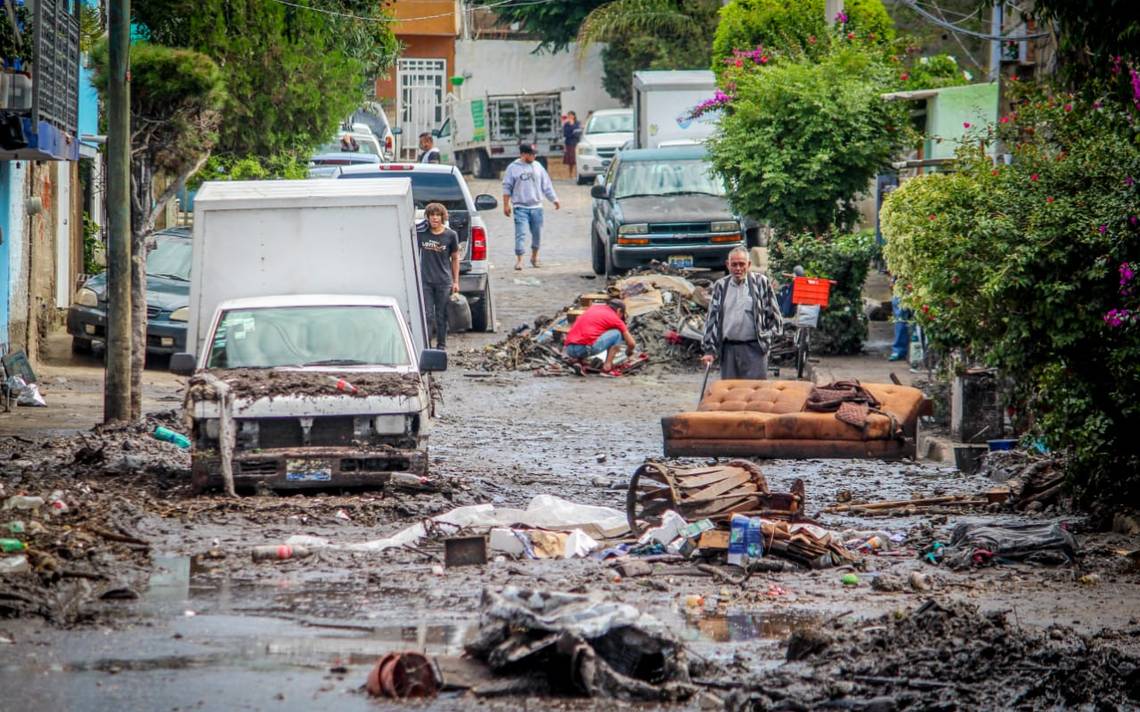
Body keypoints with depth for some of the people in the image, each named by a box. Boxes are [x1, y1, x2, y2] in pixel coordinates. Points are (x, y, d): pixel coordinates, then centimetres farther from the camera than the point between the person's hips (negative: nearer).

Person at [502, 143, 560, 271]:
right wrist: (506, 205, -6)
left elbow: (547, 186, 14)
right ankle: (519, 260, -8)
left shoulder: (537, 167, 10)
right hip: (521, 207, -4)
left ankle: (534, 257, 26)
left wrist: (554, 200, 10)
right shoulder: (513, 168, -1)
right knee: (521, 234, -11)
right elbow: (507, 187, 0)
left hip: (536, 207, 4)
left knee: (537, 234, 9)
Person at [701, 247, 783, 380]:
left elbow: (773, 313, 8)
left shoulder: (760, 283, 1)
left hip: (754, 349, -3)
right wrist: (709, 350, 4)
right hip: (728, 349, 3)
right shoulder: (720, 286, 8)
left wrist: (767, 336, 2)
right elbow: (712, 319, 8)